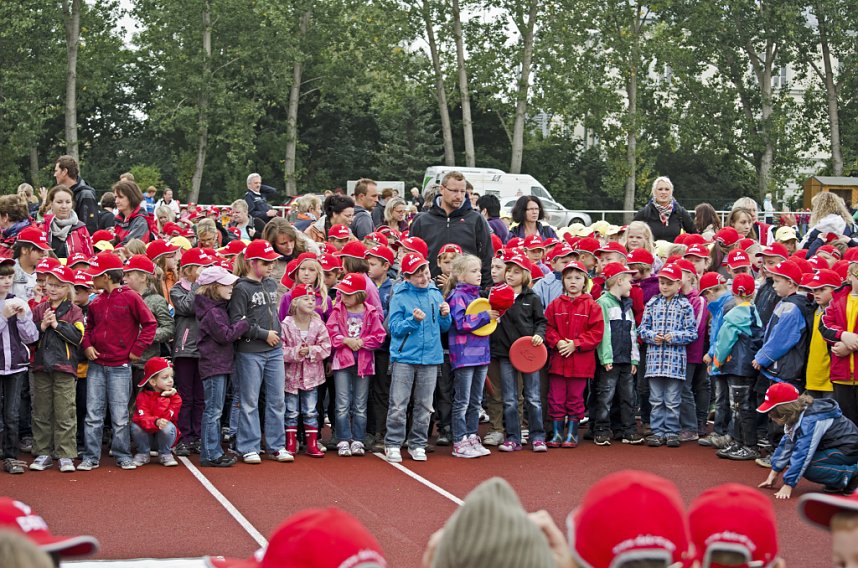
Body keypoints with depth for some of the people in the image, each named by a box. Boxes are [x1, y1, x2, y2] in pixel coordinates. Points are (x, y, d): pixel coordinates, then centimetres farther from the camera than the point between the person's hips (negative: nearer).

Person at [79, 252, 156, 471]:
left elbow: (150, 323, -5)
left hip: (120, 366, -5)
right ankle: (91, 457, 10)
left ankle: (123, 455, 12)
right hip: (96, 365, 5)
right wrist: (87, 345, 3)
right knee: (93, 414, 4)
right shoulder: (96, 302, 9)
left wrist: (137, 350, -7)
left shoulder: (130, 297, -6)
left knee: (120, 416, 1)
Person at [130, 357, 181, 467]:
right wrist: (156, 422, -48)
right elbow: (142, 417, -28)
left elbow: (166, 417, -23)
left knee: (168, 426, -33)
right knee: (135, 426, -29)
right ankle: (143, 454, -3)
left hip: (165, 434, 0)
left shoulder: (174, 396, -9)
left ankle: (165, 454, -5)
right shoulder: (143, 396, -12)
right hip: (147, 434, 0)